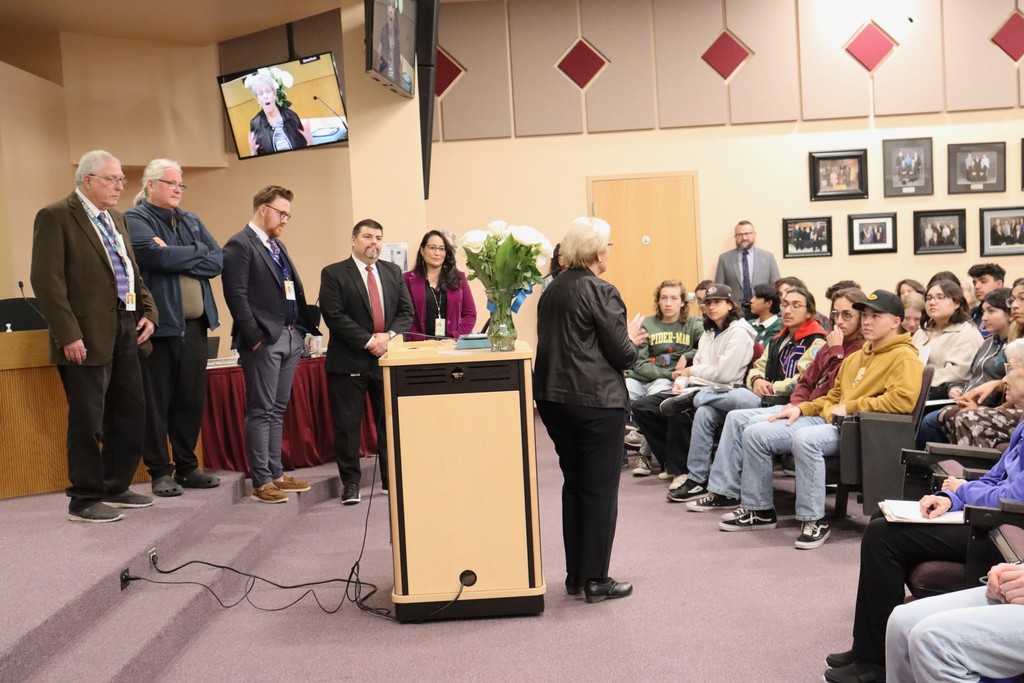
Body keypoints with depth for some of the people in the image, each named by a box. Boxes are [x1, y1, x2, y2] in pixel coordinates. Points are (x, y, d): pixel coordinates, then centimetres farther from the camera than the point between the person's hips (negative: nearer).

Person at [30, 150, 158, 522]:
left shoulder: (116, 219, 17)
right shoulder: (55, 217, -8)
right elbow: (47, 280, -14)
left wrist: (148, 310, 8)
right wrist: (68, 334, -19)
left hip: (125, 330, 8)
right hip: (87, 336, -8)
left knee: (130, 412, 13)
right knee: (88, 418, 0)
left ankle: (116, 488, 27)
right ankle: (85, 499, 13)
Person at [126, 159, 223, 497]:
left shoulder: (192, 221, 17)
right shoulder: (135, 219, -2)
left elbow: (218, 261, 5)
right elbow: (154, 255, -20)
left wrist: (175, 257, -8)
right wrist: (197, 253, -5)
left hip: (195, 324, 6)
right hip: (160, 324, -6)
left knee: (192, 399, 10)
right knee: (157, 400, 1)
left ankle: (187, 466, 21)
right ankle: (160, 471, 11)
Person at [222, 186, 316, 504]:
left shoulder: (277, 245, 18)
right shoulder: (239, 245, -8)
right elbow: (236, 296, -15)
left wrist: (303, 327, 8)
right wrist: (254, 339, -17)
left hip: (291, 337, 8)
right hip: (264, 340, -8)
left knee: (278, 410, 14)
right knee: (261, 412, -2)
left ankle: (276, 473, 21)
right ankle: (261, 482, 4)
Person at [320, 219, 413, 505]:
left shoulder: (393, 272, 11)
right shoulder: (333, 274, -3)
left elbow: (406, 311, 7)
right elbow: (334, 316, -11)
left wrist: (388, 335, -11)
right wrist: (368, 341, -16)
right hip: (349, 361, -4)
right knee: (347, 425, 1)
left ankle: (392, 479, 20)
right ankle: (350, 483, 12)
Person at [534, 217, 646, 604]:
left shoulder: (551, 291, 9)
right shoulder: (601, 292, -13)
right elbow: (623, 355, -12)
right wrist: (632, 339, 10)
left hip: (554, 398, 7)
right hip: (597, 401, -7)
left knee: (573, 484, 16)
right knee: (600, 488, 3)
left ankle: (575, 575, 23)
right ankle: (595, 580, 9)